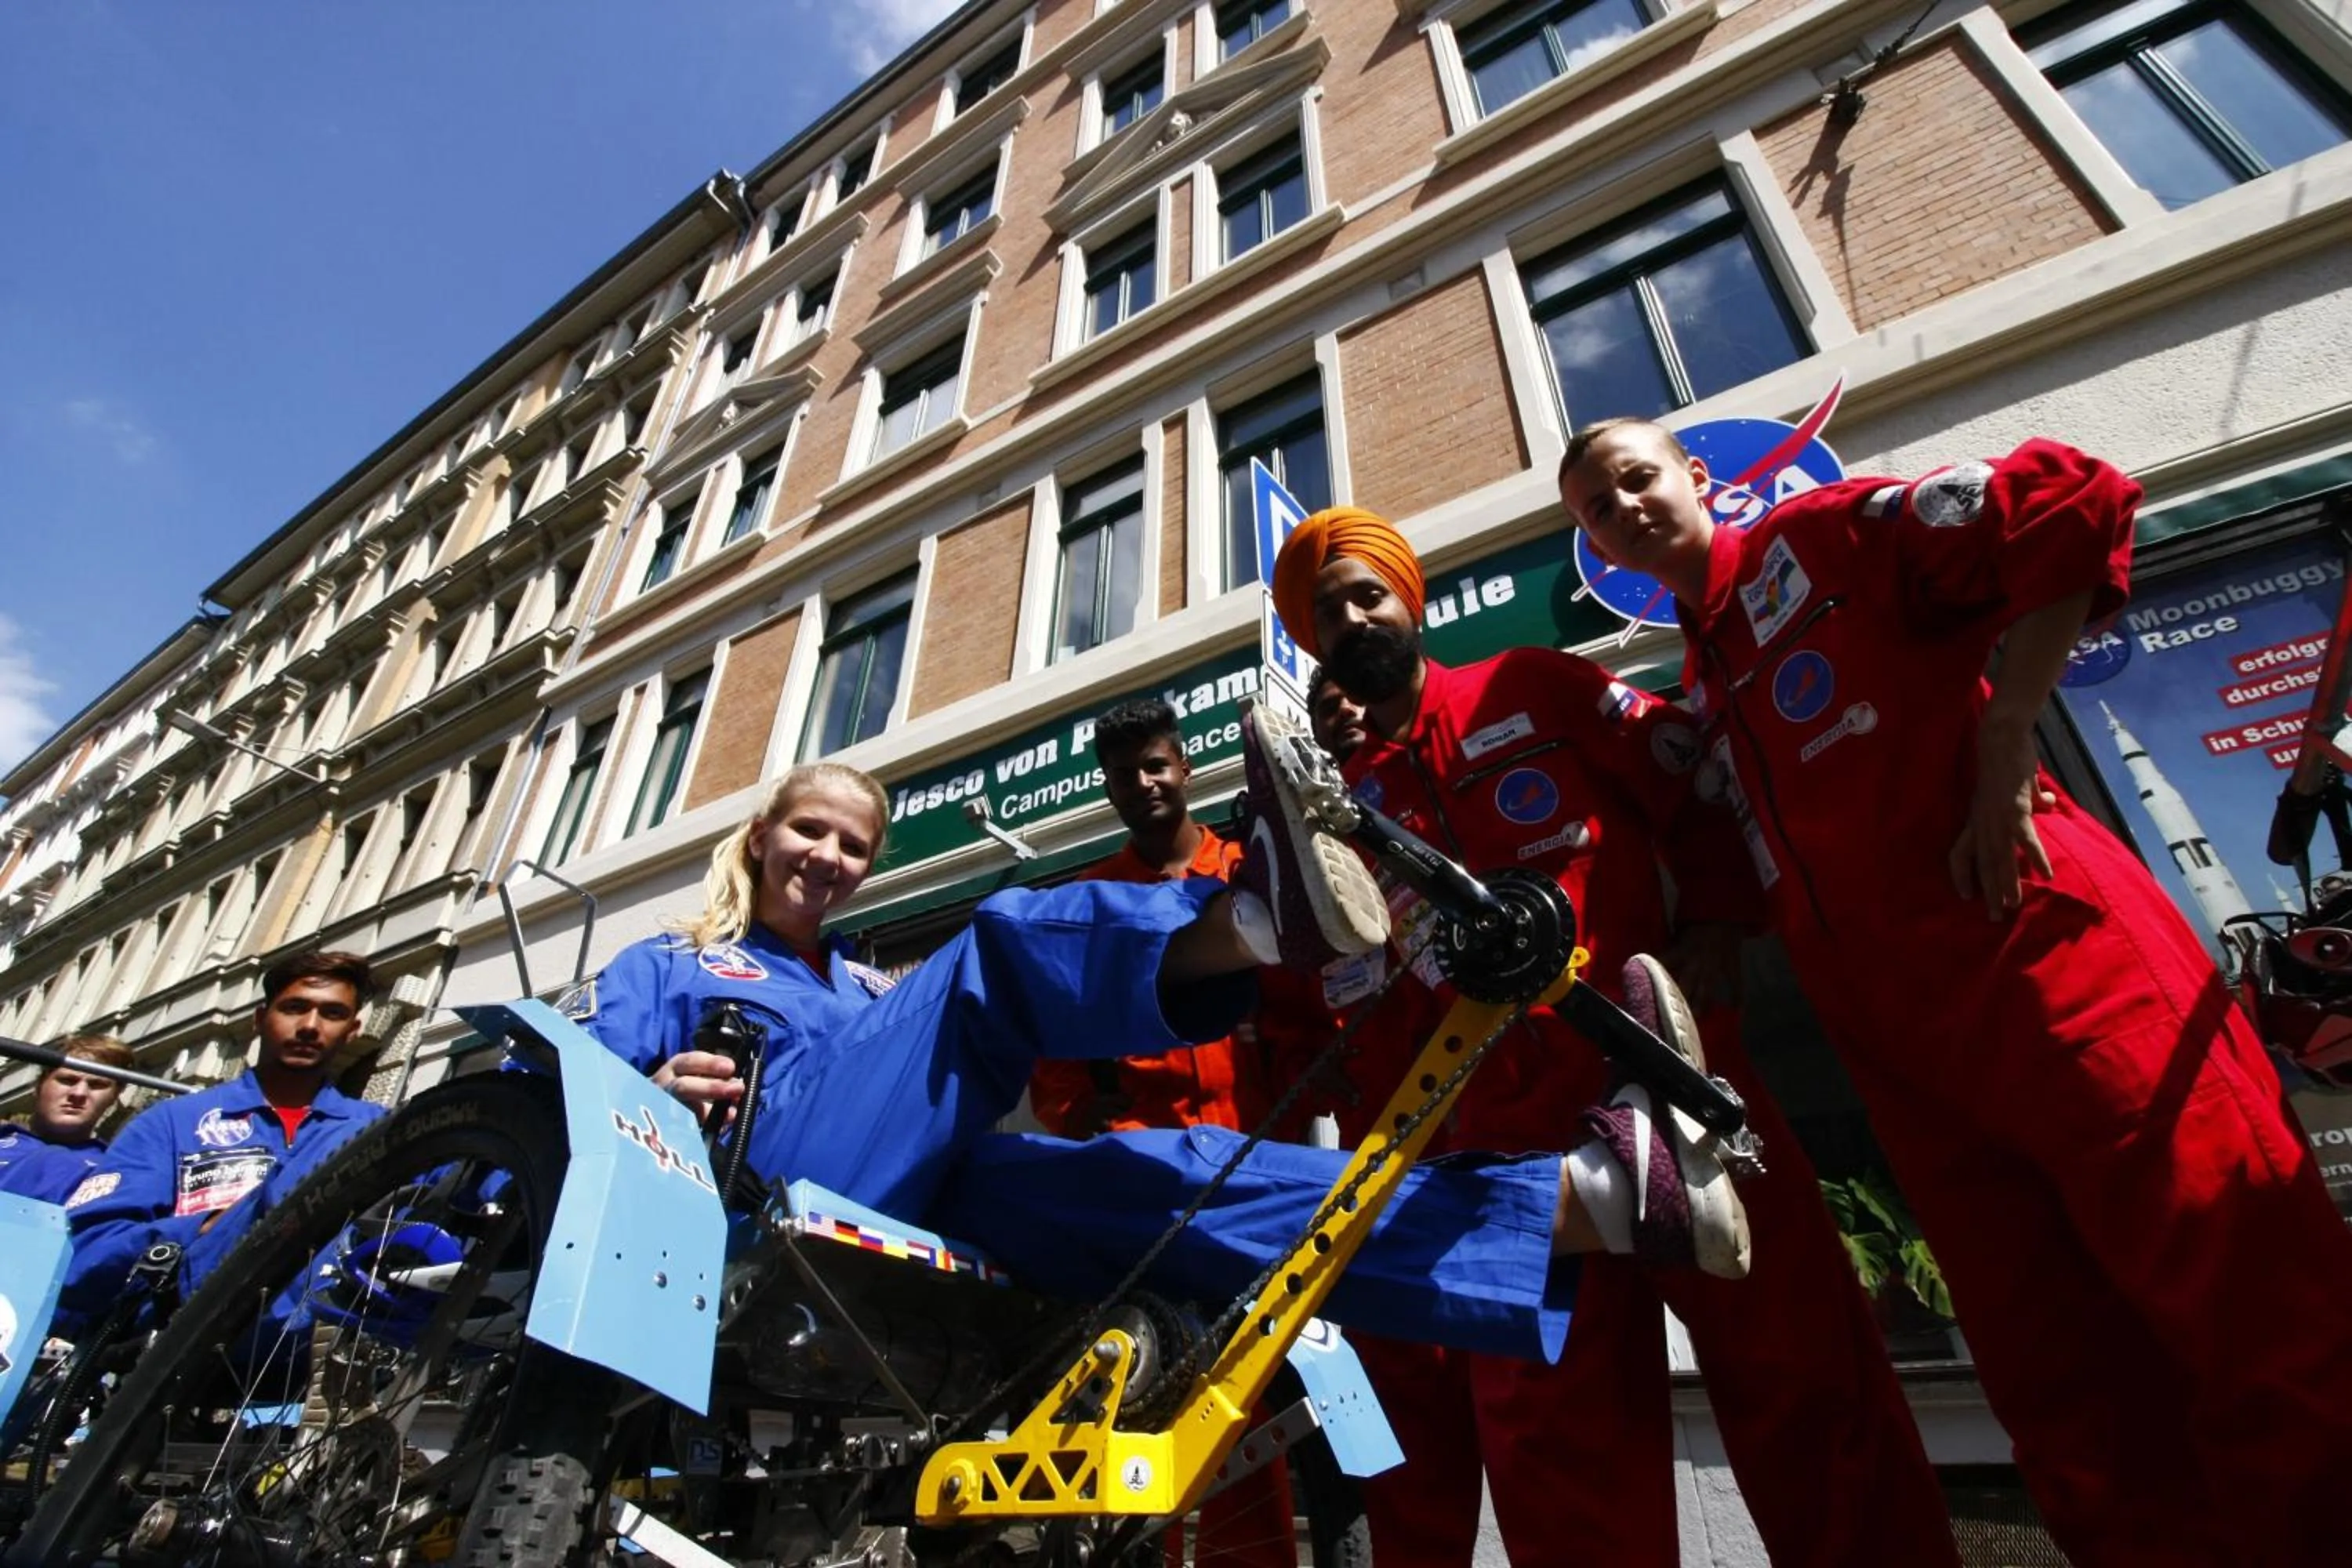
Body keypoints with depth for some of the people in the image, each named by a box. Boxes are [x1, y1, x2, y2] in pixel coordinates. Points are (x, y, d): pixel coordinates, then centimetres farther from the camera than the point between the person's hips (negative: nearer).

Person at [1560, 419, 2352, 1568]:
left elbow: (2071, 502, -12)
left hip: (2039, 951, -6)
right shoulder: (1695, 692, 20)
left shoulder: (1822, 533, 3)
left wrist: (2003, 759, -15)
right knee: (2069, 1401, 10)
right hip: (1902, 1046, 6)